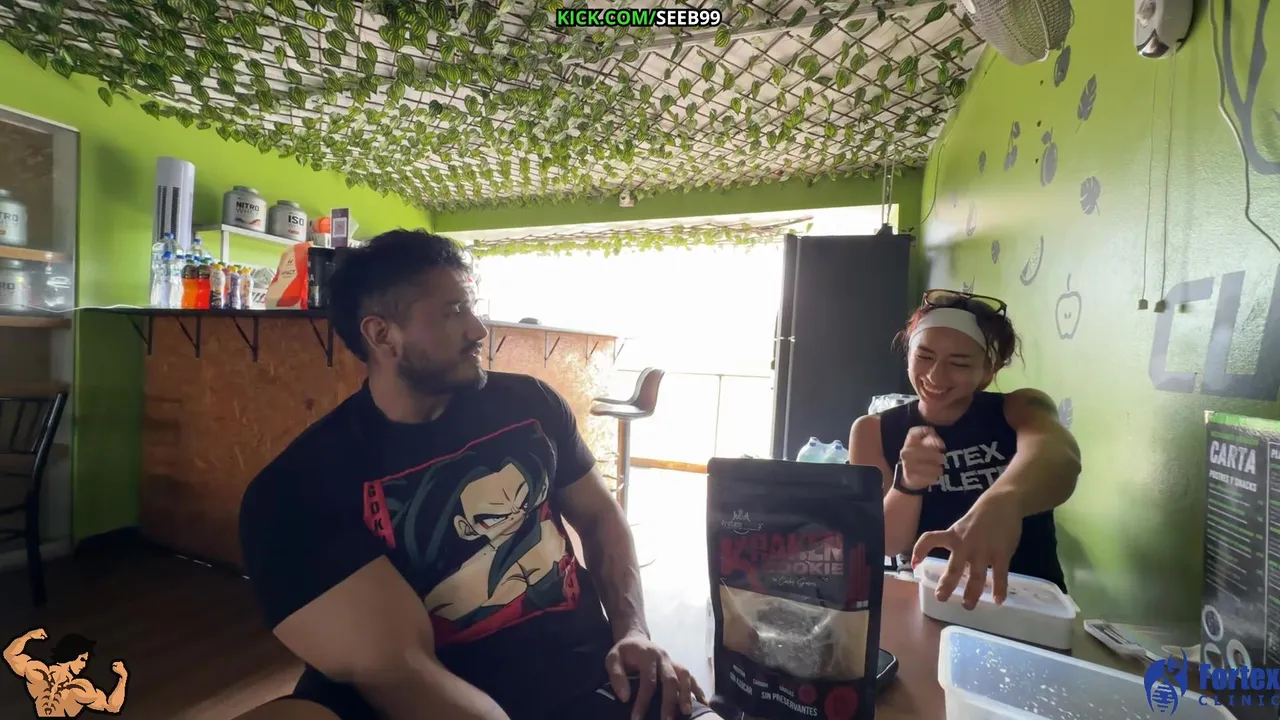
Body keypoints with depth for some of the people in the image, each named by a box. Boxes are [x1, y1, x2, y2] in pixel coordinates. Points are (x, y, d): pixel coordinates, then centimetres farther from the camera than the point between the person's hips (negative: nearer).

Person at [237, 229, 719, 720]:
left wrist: (632, 631, -3)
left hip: (587, 672, 3)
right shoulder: (300, 487, -11)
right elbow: (397, 667, -18)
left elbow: (600, 517, 10)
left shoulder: (529, 404, 0)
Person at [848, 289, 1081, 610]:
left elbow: (1056, 453, -29)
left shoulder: (1019, 409, -6)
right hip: (927, 600, 0)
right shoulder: (874, 431, -5)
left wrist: (1002, 502, -50)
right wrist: (907, 485, -27)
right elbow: (882, 546, -8)